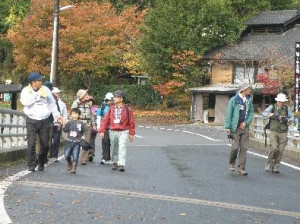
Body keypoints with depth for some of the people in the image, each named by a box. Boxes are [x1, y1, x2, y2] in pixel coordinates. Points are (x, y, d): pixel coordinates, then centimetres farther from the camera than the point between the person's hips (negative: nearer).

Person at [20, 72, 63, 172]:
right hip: (31, 121, -2)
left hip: (44, 120, 2)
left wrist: (57, 115, 8)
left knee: (45, 144, 3)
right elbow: (25, 102, -18)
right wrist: (37, 95, -15)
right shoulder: (25, 91, 0)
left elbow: (52, 104, 14)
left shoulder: (45, 89, 7)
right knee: (31, 143, -11)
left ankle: (41, 163, 24)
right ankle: (31, 164, -2)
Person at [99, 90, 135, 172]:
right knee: (114, 148, 11)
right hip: (112, 131, 4)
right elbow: (105, 120, 6)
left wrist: (131, 133, 5)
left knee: (122, 147, -15)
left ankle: (121, 165, -19)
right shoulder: (111, 108, 5)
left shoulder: (127, 109, -3)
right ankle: (114, 163, 26)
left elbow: (131, 122, 4)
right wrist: (102, 131, -1)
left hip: (123, 132, -3)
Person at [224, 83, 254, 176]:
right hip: (235, 128, -4)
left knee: (244, 148, 1)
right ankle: (232, 163, 19)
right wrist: (228, 127, -9)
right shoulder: (234, 100, -4)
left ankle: (241, 168, 6)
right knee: (235, 147, -8)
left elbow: (251, 113, 12)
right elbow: (228, 114, -4)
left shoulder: (249, 100, 11)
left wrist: (246, 122, -3)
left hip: (244, 127, 4)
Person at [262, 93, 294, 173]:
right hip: (273, 132, -2)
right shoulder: (272, 107, 1)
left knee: (280, 151, 0)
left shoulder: (287, 109, 5)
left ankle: (275, 167, 11)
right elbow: (264, 113, -12)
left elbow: (292, 118, 0)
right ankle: (269, 165, 1)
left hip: (283, 133, 2)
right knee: (273, 148, -15)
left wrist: (287, 120, -21)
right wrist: (272, 114, -30)